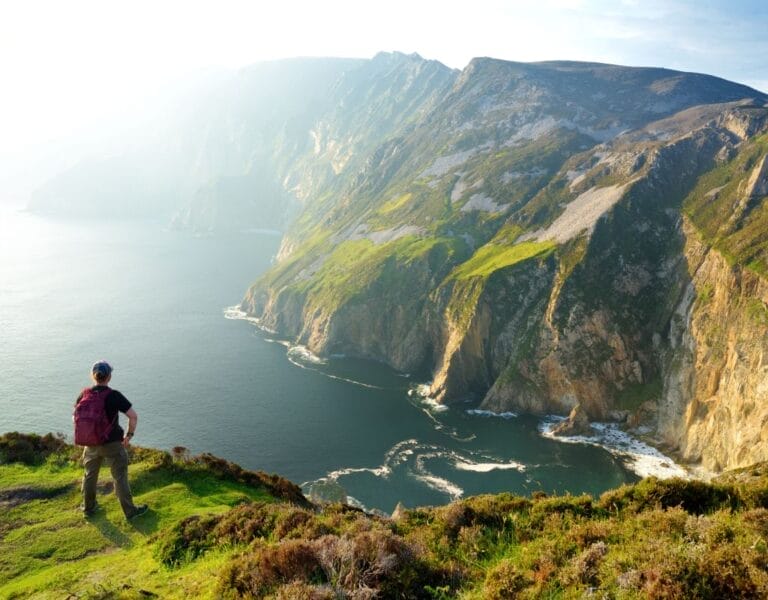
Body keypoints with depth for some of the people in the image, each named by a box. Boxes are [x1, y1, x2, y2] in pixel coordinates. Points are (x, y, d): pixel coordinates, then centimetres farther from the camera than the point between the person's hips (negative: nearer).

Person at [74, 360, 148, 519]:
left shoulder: (84, 394, -5)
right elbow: (133, 416, -19)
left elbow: (75, 417, 8)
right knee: (120, 477, 5)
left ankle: (88, 508, 36)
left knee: (90, 475, 21)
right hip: (112, 444, -4)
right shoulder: (114, 396, -19)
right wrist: (129, 435, -4)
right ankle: (130, 511, 14)